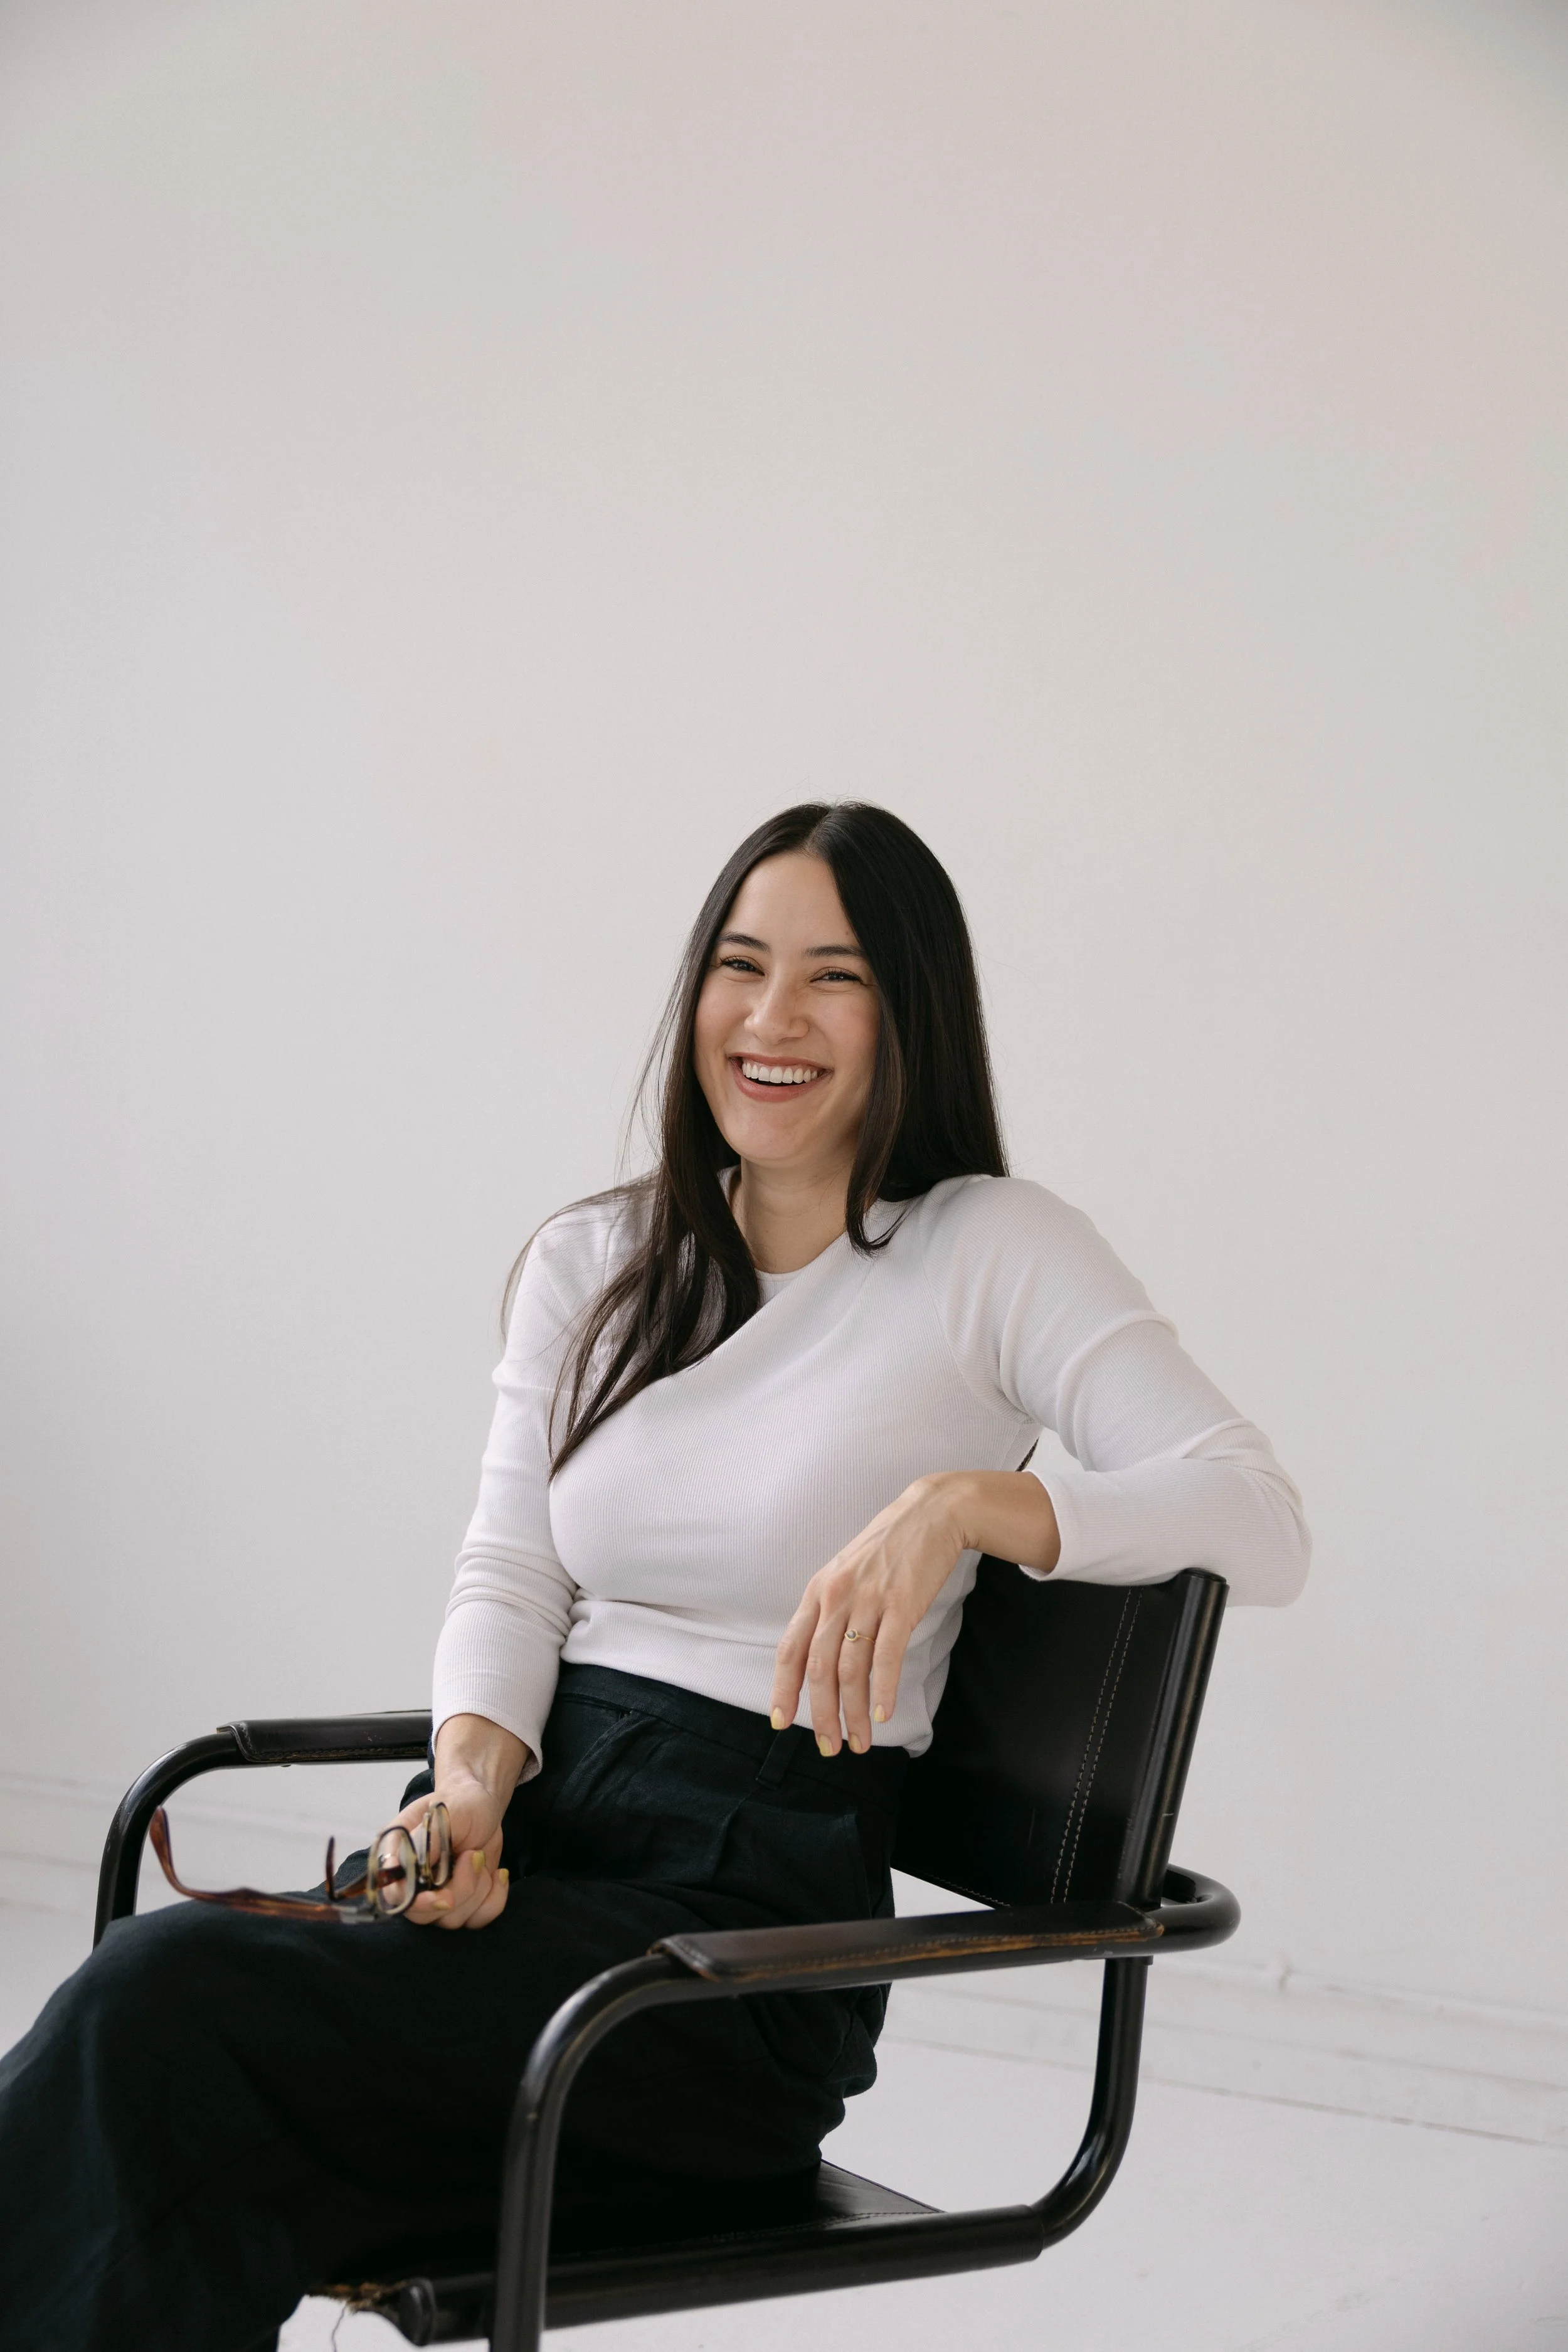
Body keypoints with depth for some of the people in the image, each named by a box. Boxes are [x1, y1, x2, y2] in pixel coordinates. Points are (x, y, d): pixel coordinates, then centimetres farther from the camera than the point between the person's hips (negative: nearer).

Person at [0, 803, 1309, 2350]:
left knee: (166, 2005, -27)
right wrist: (472, 1779, -10)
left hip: (748, 1928, -4)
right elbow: (509, 1576, 11)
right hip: (533, 1831, 5)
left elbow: (1261, 1524, -10)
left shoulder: (991, 1253, -1)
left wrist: (960, 1501, -26)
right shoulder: (591, 1264, 15)